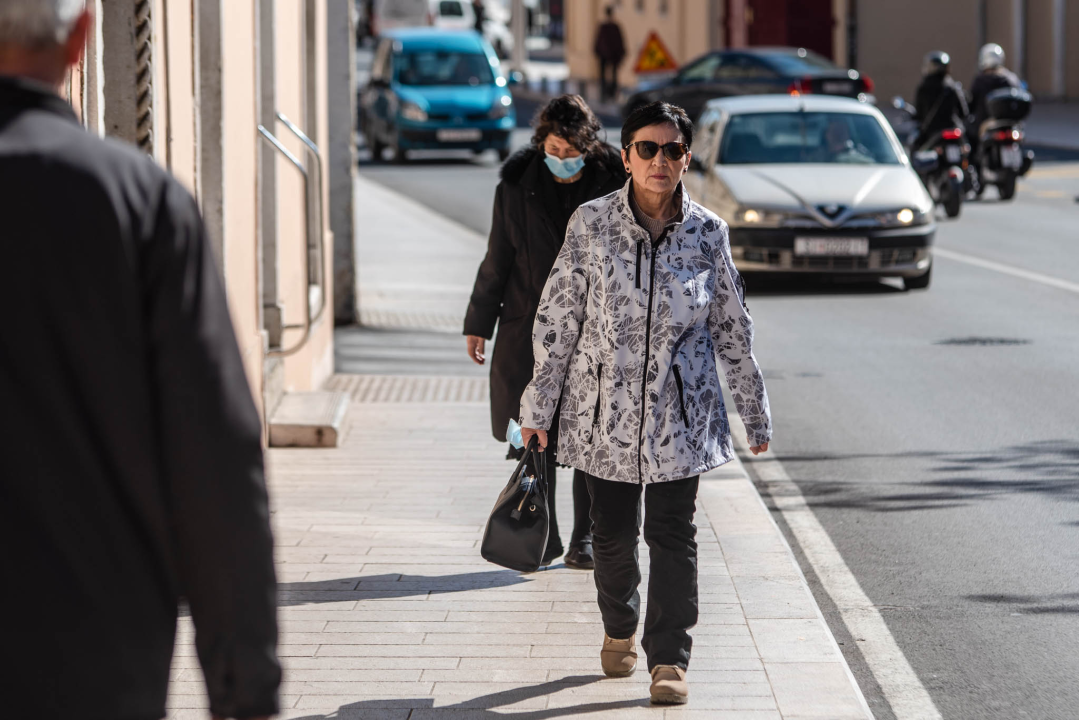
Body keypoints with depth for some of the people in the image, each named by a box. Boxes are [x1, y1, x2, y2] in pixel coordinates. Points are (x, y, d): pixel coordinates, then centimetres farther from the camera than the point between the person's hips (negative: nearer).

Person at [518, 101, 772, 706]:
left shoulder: (707, 234, -2)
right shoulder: (591, 225, -5)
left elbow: (733, 329, 7)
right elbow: (558, 318, 0)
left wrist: (756, 412, 10)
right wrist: (540, 404, 2)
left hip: (680, 412, 0)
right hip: (606, 407, 0)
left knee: (674, 535, -3)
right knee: (612, 531, 11)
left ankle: (670, 658, 6)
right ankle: (619, 630, 36)